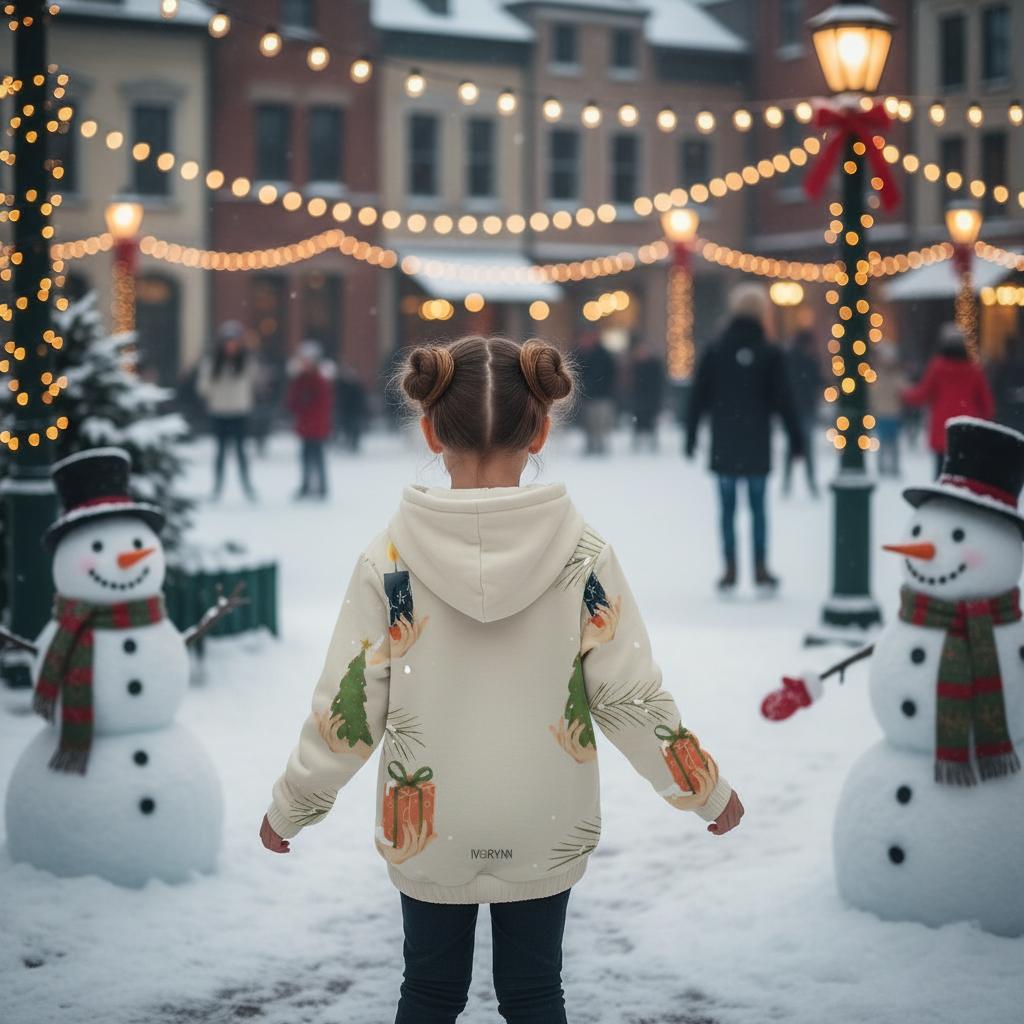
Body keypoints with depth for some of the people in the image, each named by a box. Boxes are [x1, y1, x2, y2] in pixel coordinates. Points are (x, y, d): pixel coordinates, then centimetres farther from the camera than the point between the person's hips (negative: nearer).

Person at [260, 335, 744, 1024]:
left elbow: (349, 710, -10)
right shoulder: (584, 555, -14)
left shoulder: (390, 560, -15)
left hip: (426, 833, 0)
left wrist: (290, 809, 6)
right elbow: (632, 698, -9)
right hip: (547, 835, 0)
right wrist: (709, 792, 6)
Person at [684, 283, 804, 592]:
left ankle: (730, 569, 0)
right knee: (758, 507, 7)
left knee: (728, 509, 3)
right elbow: (784, 401, -2)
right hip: (757, 446, 0)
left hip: (724, 446, 0)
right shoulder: (770, 355, -2)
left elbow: (698, 399, 1)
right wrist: (796, 440, 4)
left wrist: (690, 438, 7)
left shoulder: (714, 353, 1)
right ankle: (760, 569, 6)